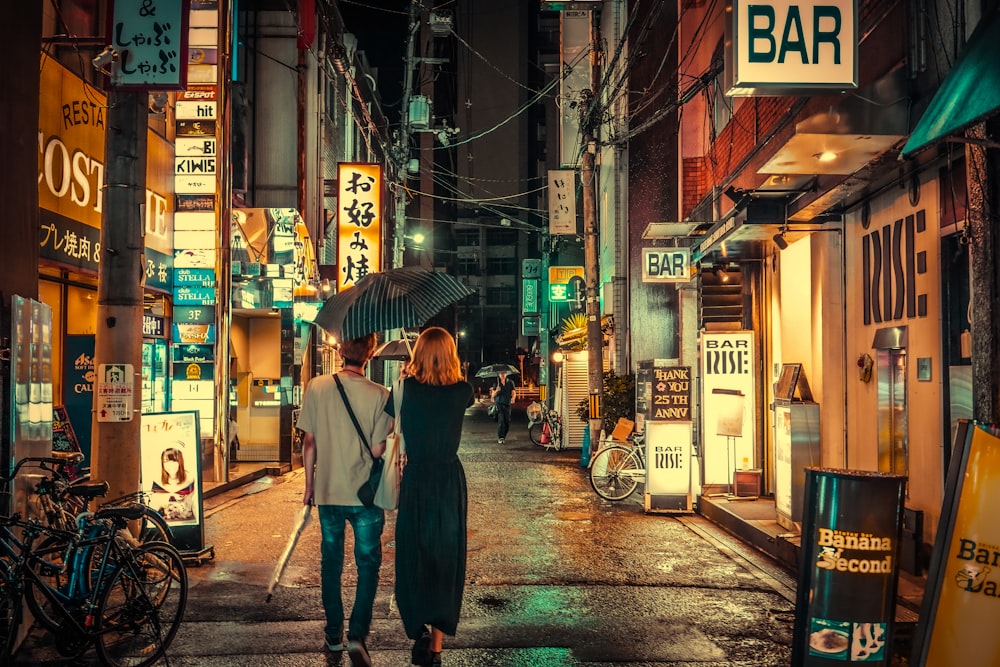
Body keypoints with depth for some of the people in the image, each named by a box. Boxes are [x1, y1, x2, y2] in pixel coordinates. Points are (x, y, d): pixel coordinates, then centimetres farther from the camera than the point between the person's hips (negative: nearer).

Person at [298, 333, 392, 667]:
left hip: (327, 492, 3)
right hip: (365, 494, -3)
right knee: (368, 564, 11)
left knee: (331, 562, 17)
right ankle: (357, 635, 2)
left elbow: (309, 442, -1)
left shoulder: (316, 387, -6)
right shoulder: (379, 395, -14)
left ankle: (334, 634, 26)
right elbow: (377, 451, -14)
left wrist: (309, 484, 10)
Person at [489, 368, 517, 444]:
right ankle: (500, 438, -15)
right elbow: (493, 395, 6)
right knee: (501, 421, -16)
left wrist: (513, 398, -20)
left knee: (507, 422, 1)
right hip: (499, 404, -2)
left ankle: (503, 437, 19)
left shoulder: (510, 382, 6)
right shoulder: (496, 383, 4)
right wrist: (496, 391, -16)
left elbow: (513, 392, 2)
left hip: (507, 404, 2)